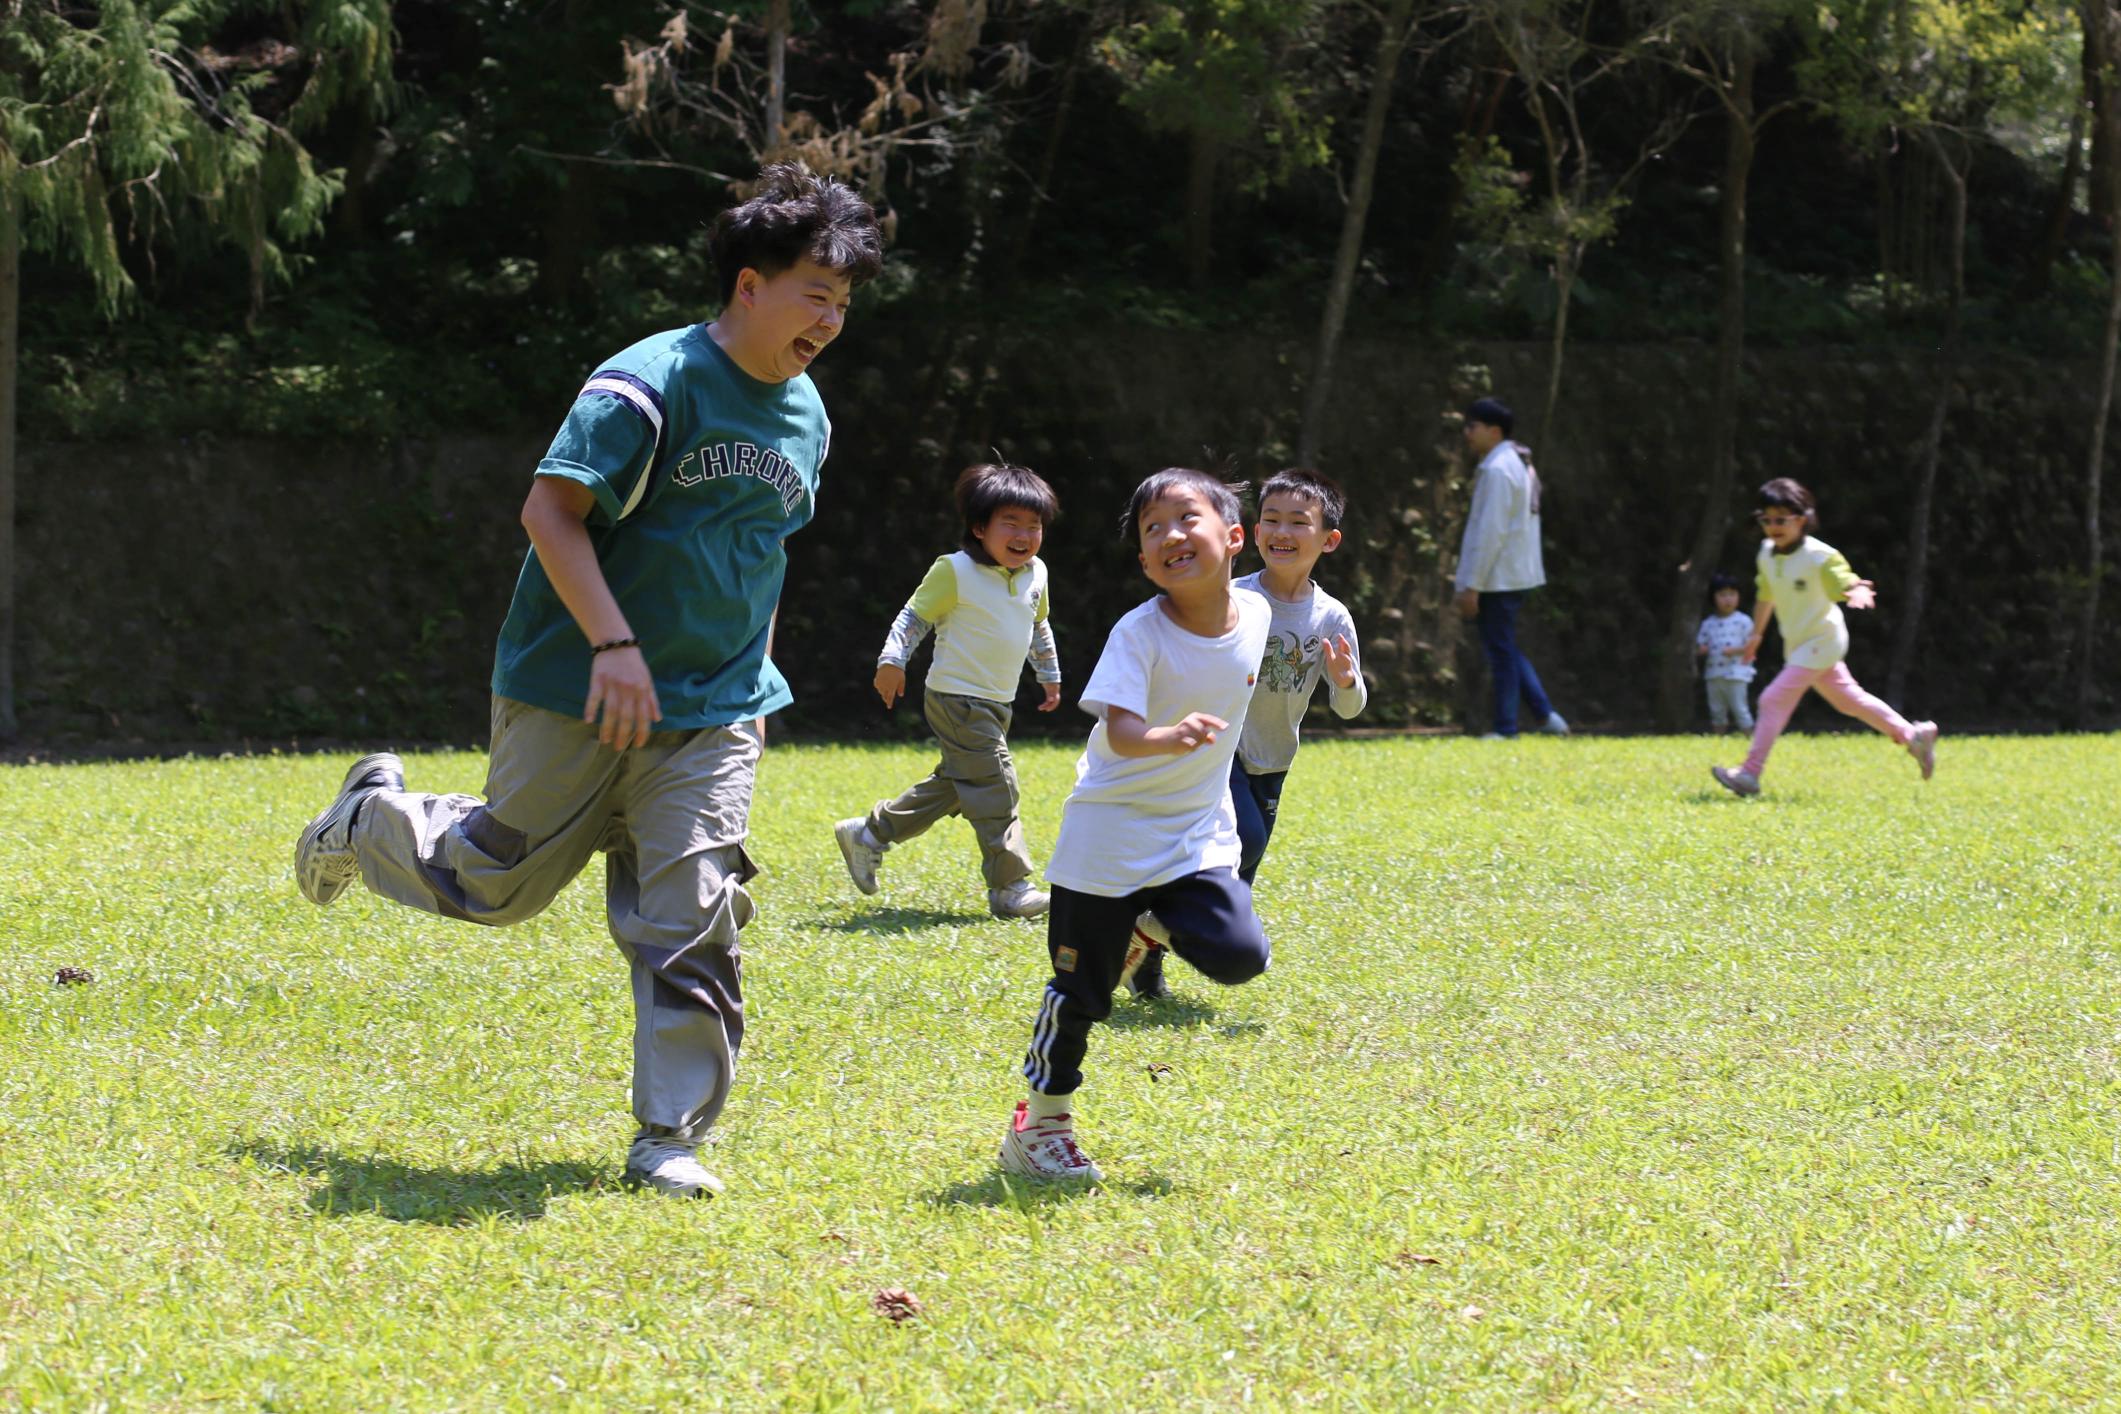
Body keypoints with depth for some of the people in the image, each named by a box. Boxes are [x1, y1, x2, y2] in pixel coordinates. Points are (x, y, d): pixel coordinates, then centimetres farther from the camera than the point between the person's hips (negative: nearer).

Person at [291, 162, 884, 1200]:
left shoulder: (804, 416, 9)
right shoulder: (651, 384, -16)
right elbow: (551, 510, -21)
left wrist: (753, 681, 22)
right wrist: (614, 644, -27)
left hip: (712, 713, 5)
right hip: (579, 691, -5)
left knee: (696, 919, -6)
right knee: (496, 881, 8)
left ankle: (668, 1140, 0)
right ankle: (375, 817, 39)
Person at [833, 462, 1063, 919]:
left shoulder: (1035, 574, 6)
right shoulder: (955, 572, -14)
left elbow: (1039, 628, 22)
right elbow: (915, 615, -8)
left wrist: (1050, 675, 30)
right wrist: (892, 661, -17)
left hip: (996, 703, 8)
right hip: (958, 698, -8)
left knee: (953, 786, 16)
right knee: (995, 789, -12)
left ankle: (868, 835, 29)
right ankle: (1010, 890, -8)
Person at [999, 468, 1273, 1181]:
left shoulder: (1255, 615, -4)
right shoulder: (1139, 634, -19)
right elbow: (1118, 731, -32)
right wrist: (1168, 737, -52)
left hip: (1199, 833, 4)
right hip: (1111, 835, -4)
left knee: (1239, 956, -15)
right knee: (1080, 993, 0)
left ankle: (1152, 927, 17)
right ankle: (1039, 1128, 17)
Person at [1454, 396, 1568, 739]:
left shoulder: (1497, 470, -16)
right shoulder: (1520, 464, 15)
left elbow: (1490, 532, -21)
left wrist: (1471, 585, -19)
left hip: (1498, 578, -10)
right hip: (1518, 574, 10)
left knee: (1501, 652, -4)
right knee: (1506, 649, 16)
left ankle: (1505, 729, 0)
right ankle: (1544, 715, 12)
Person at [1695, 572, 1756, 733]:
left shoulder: (1742, 621, -1)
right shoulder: (1708, 623, 11)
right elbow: (1700, 645, 14)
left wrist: (1735, 651, -19)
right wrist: (1701, 650, -9)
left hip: (1736, 673, -5)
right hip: (1714, 675, 5)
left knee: (1739, 709, -7)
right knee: (1717, 711, 10)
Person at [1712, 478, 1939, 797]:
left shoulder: (1820, 556, -20)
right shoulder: (1767, 554, 1)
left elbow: (1847, 585, -25)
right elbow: (1766, 595, 15)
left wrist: (1857, 592, -48)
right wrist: (1756, 634, 22)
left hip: (1821, 641, -8)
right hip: (1797, 645, 8)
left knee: (1775, 699, -14)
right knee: (1848, 699, 16)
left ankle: (1750, 774, -11)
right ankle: (1913, 735, 28)